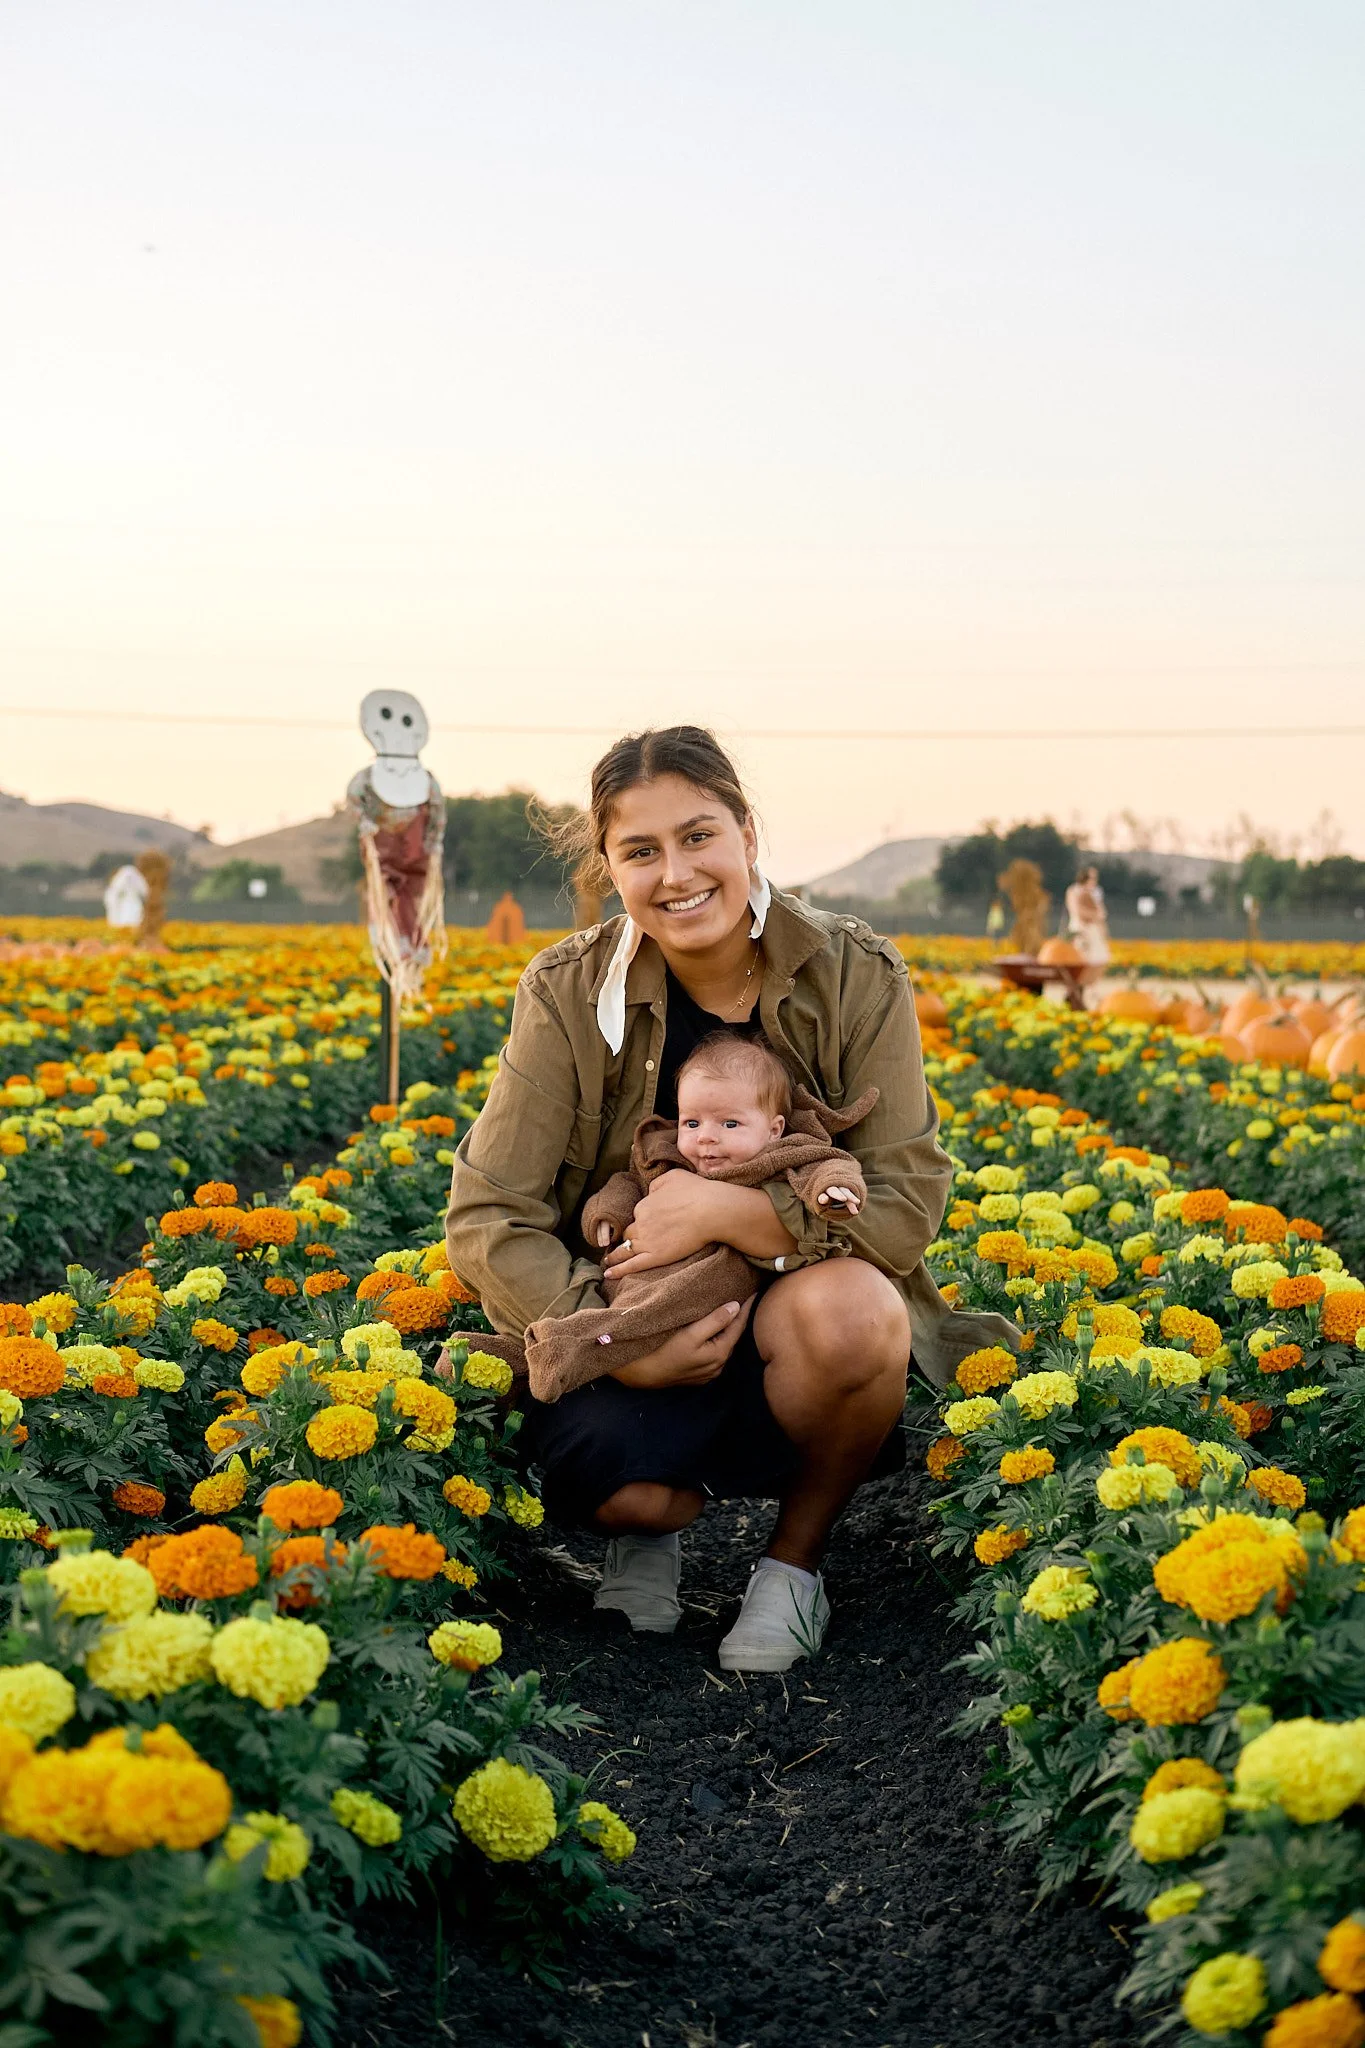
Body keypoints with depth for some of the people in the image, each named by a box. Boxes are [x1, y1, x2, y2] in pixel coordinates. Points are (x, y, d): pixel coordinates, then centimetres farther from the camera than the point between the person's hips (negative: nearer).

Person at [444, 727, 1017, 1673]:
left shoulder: (857, 978, -10)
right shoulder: (571, 994, -9)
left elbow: (906, 1207, -15)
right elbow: (486, 1220, -11)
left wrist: (729, 1211, -28)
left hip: (809, 1312, 1)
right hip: (630, 1327, 0)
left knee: (850, 1309, -36)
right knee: (617, 1483, -33)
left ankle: (799, 1552, -4)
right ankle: (651, 1523, 9)